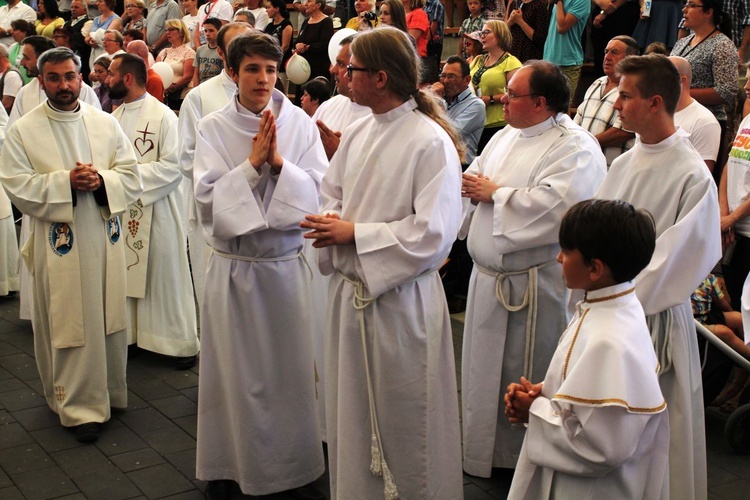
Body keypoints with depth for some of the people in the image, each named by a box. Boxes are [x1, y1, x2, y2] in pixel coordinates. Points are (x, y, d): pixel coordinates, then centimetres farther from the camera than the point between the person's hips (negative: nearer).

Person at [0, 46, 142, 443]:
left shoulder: (105, 123, 6)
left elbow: (132, 177, 4)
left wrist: (101, 181, -16)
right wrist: (66, 182, -20)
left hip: (104, 236, 3)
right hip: (59, 243, -3)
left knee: (108, 317, 12)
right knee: (69, 324, 0)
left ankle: (107, 390, 29)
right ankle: (79, 405, 10)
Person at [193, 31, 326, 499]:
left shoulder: (300, 123, -1)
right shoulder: (213, 127, -4)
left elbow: (318, 191, -6)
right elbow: (208, 198, -11)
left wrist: (278, 162, -18)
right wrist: (253, 163, -19)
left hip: (286, 262, 1)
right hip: (232, 264, -1)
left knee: (290, 367, 10)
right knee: (235, 370, 9)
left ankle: (293, 461, 29)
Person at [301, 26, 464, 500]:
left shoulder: (432, 142, -16)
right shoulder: (357, 133, 6)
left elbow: (432, 234, -20)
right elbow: (332, 195, 16)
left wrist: (354, 233, -17)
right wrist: (330, 224, -7)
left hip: (401, 300, -7)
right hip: (350, 291, 7)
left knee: (403, 422, 7)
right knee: (353, 413, 19)